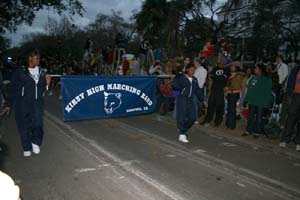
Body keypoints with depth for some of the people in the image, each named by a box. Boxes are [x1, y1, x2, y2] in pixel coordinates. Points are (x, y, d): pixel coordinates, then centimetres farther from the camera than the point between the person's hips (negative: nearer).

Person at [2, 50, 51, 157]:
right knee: (24, 126, 6)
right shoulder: (20, 72, -4)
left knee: (37, 123, -14)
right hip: (22, 103, -2)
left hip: (37, 103, 2)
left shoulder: (41, 73, 8)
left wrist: (47, 82, -4)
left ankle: (35, 142, 14)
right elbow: (13, 89, -1)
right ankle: (27, 148, 26)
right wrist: (8, 104, -1)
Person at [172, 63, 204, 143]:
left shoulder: (194, 80, 13)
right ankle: (182, 135, 4)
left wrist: (203, 100, 13)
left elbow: (198, 91, 17)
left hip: (190, 101, 6)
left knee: (193, 118, 1)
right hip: (182, 100, -6)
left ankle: (183, 129, 24)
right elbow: (175, 86, -7)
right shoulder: (181, 77, -4)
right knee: (182, 117, -5)